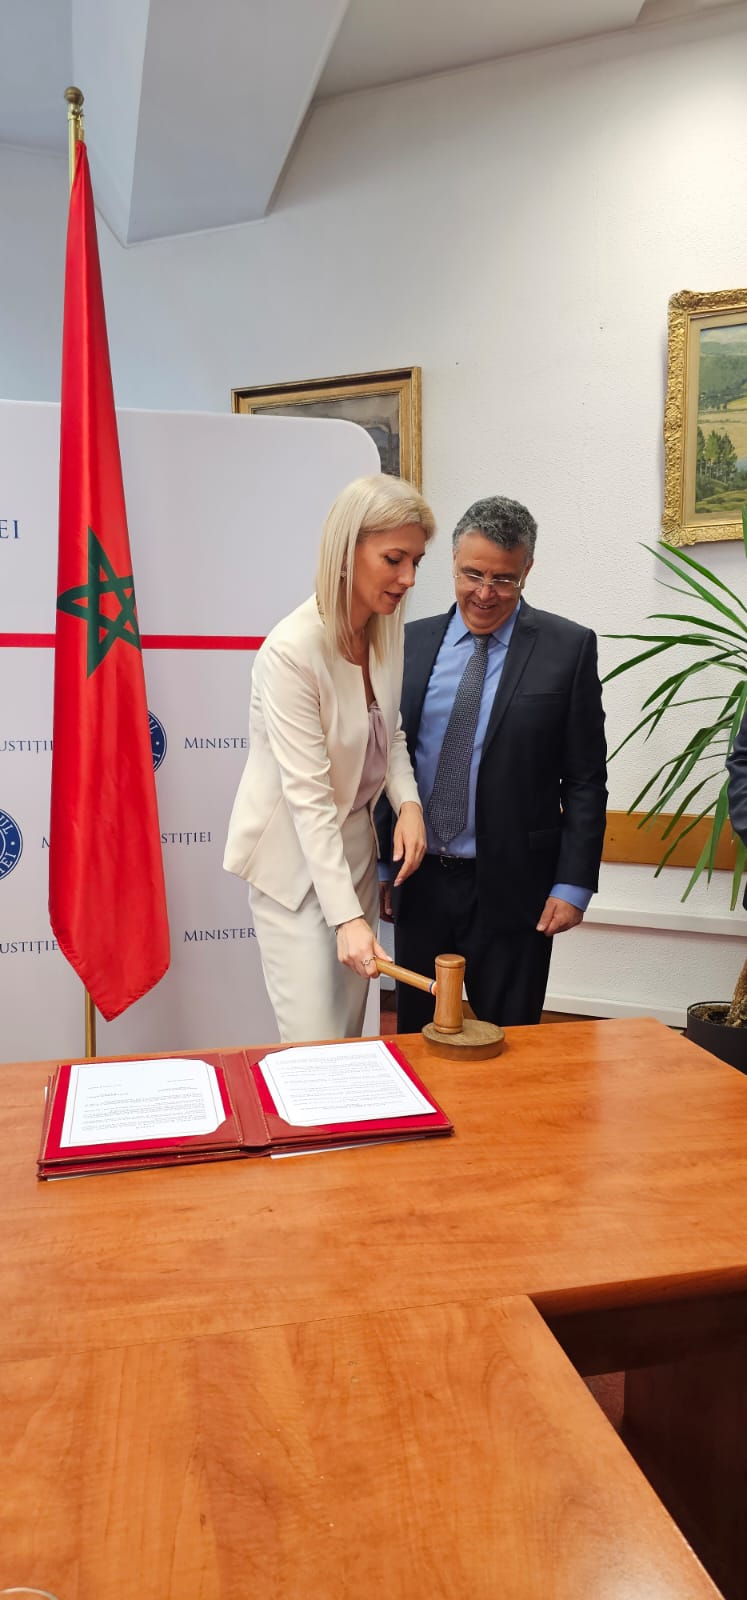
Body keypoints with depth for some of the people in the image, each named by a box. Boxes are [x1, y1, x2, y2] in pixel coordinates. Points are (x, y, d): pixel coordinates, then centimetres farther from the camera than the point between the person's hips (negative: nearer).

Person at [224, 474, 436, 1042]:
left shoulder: (390, 626, -3)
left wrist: (408, 802, -8)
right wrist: (347, 917, -28)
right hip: (295, 858, -7)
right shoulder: (292, 650, -25)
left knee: (352, 1028, 16)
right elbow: (308, 797, -27)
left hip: (354, 844, 7)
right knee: (314, 1040, -3)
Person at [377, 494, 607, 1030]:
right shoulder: (413, 642, 5)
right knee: (415, 1040, 14)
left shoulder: (568, 647, -4)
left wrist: (573, 884, -8)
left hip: (510, 889, -3)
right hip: (419, 883, 3)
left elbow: (585, 778, -3)